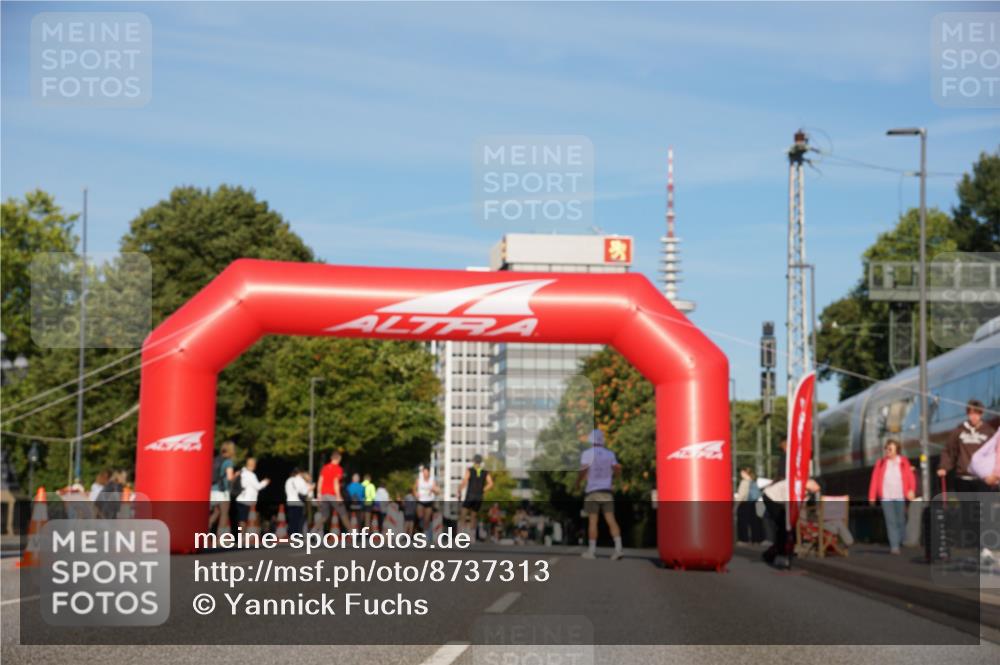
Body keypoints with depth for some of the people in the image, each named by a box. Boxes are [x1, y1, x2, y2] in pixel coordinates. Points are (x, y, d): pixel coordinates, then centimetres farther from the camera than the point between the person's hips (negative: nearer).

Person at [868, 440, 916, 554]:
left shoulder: (904, 462, 6)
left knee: (901, 521, 4)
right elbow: (874, 480, 4)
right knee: (891, 521, -6)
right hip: (886, 497, 0)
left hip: (900, 497, 0)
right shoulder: (880, 463, 7)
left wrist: (912, 490, -16)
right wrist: (872, 496, -1)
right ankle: (894, 546, -9)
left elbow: (911, 477, 0)